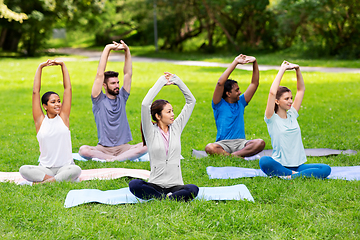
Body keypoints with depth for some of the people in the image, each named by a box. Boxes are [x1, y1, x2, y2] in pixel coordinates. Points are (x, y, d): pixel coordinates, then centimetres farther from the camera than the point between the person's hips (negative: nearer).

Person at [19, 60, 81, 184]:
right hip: (45, 168, 0)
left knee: (76, 170, -35)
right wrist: (40, 68, 2)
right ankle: (59, 179, -27)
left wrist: (63, 65, 4)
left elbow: (68, 89, 5)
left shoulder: (63, 117, 6)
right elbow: (35, 92, 1)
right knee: (23, 169, -30)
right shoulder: (40, 120, 4)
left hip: (65, 167, 0)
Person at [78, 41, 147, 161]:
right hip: (103, 148, -2)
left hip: (123, 147, 3)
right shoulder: (99, 100, 2)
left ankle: (113, 159, -31)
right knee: (83, 150, -33)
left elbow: (128, 74, 7)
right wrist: (107, 49, -8)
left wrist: (127, 51, -4)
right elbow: (100, 75, -6)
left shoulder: (121, 98, 12)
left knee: (145, 146, -27)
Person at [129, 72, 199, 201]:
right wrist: (161, 82, -6)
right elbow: (145, 104, -13)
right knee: (134, 185, -34)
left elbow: (191, 101, 13)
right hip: (155, 185, -2)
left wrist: (177, 81, 5)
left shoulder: (176, 128, 11)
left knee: (193, 189, -32)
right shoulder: (151, 132, 1)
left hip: (175, 185, 2)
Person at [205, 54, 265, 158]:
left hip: (241, 143, 4)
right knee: (209, 148, -38)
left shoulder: (240, 102, 17)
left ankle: (232, 156, -34)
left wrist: (255, 62, 6)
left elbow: (254, 83, 17)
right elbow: (220, 83, -12)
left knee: (260, 143, -28)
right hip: (223, 143, -4)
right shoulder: (219, 105, 3)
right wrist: (235, 63, -10)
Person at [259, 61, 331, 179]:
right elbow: (272, 93, -16)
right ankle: (295, 174, -28)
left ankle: (290, 176, -28)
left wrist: (297, 69, 3)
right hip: (280, 165, -5)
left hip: (298, 165, 5)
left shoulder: (292, 115, 13)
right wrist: (282, 70, -11)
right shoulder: (272, 119, -2)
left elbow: (301, 89, 17)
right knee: (264, 161, -40)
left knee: (326, 169, -23)